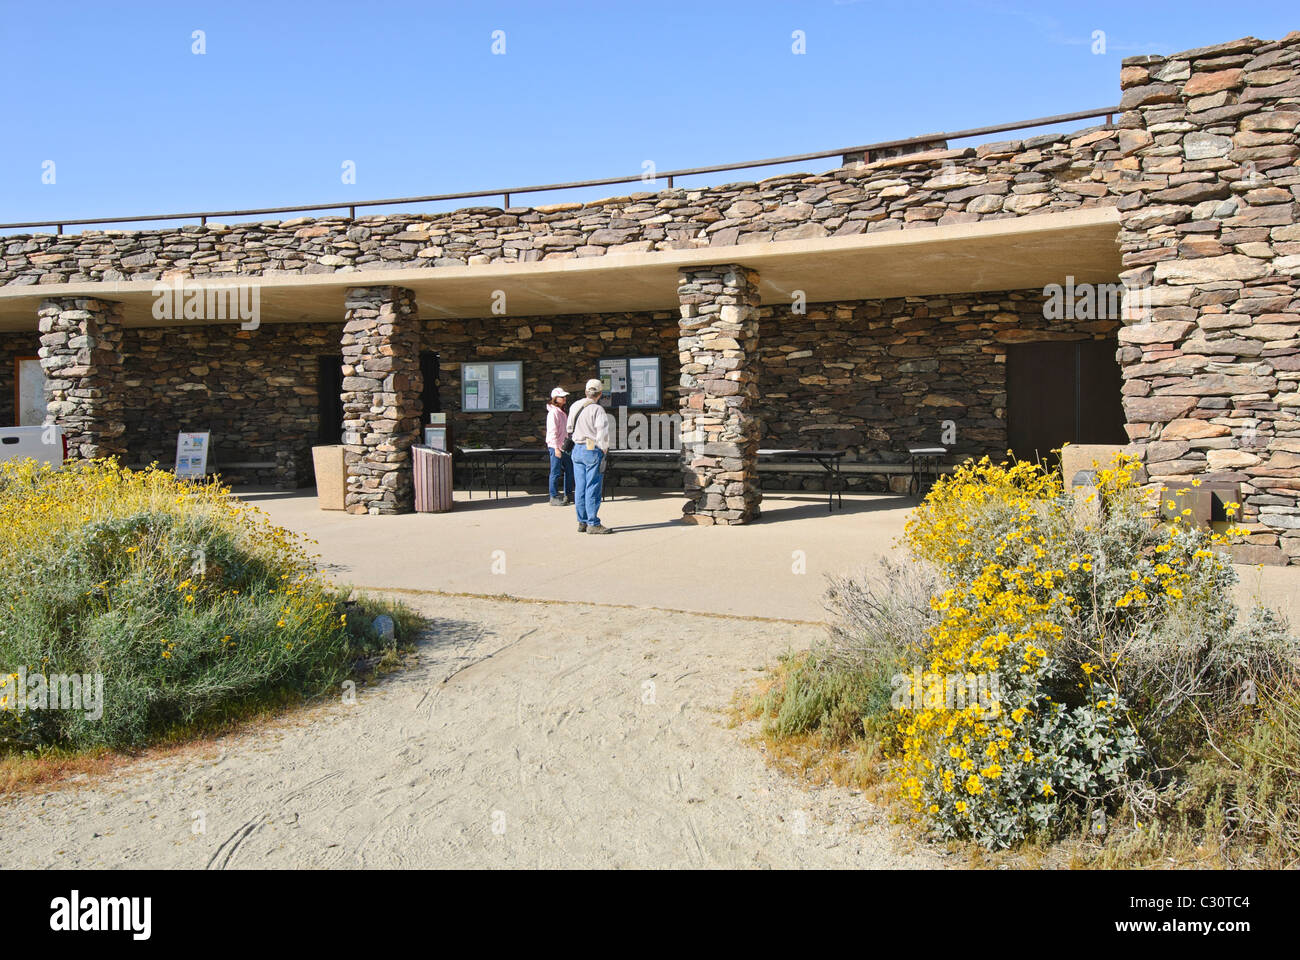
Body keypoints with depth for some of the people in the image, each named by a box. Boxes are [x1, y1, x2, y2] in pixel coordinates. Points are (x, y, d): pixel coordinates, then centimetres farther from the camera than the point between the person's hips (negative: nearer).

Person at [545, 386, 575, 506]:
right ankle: (554, 498, 1)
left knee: (569, 470, 13)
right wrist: (556, 448, -21)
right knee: (556, 472, -5)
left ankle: (568, 495, 24)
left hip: (564, 446, 9)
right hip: (555, 447, -9)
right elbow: (552, 432, -17)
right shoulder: (553, 413, -12)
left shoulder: (563, 412, 16)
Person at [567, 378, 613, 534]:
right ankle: (593, 524, -2)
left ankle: (582, 522, 15)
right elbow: (602, 433, -17)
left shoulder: (574, 407, 9)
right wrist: (604, 451, -7)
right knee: (593, 488, -4)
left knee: (580, 488, 10)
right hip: (593, 451, -7)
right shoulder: (597, 410, -13)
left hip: (577, 449, 7)